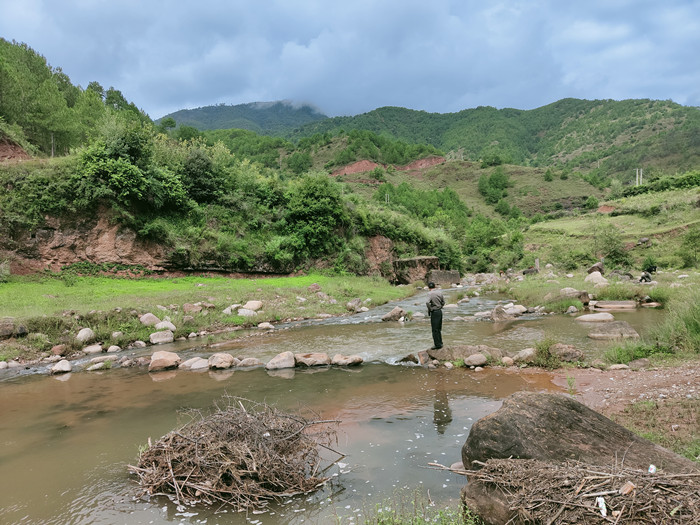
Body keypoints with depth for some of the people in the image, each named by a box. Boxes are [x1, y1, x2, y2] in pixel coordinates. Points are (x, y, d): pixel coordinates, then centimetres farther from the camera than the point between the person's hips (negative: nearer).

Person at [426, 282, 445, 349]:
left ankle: (437, 344, 3)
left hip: (434, 312, -7)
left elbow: (427, 303, -27)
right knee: (439, 329, 17)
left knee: (435, 329, 0)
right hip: (440, 311, 7)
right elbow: (443, 302, 13)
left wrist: (430, 309, -12)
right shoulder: (439, 292, 5)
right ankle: (440, 343, 25)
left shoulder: (430, 293, -15)